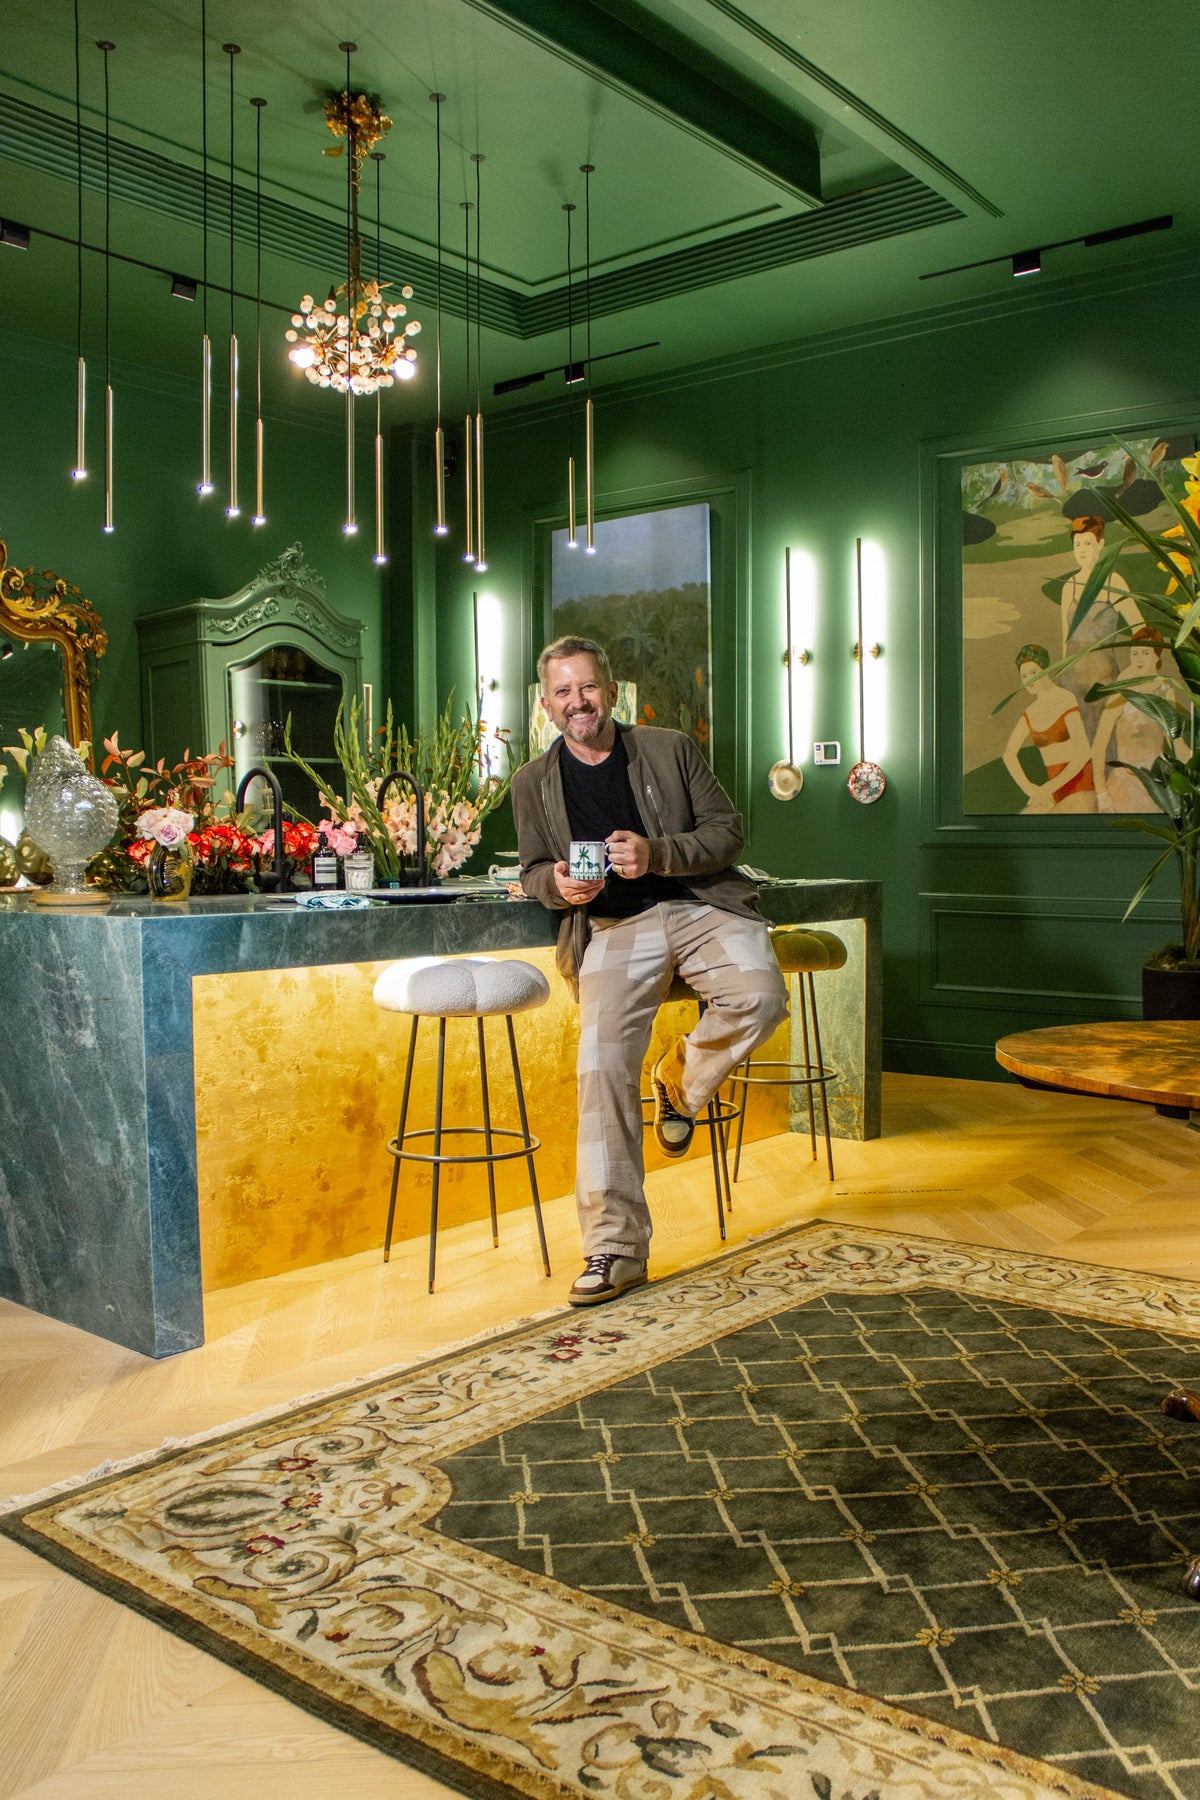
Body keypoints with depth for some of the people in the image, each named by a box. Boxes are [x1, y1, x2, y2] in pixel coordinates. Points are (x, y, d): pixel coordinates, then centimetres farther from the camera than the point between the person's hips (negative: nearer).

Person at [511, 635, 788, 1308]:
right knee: (603, 1067, -17)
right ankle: (616, 1249, -9)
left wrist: (657, 855, -15)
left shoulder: (672, 749, 5)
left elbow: (729, 830, 3)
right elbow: (534, 870, 17)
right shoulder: (535, 781, 11)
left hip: (700, 905, 0)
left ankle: (684, 1081, 5)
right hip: (612, 927, 1)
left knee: (760, 997, -30)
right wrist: (558, 885, -9)